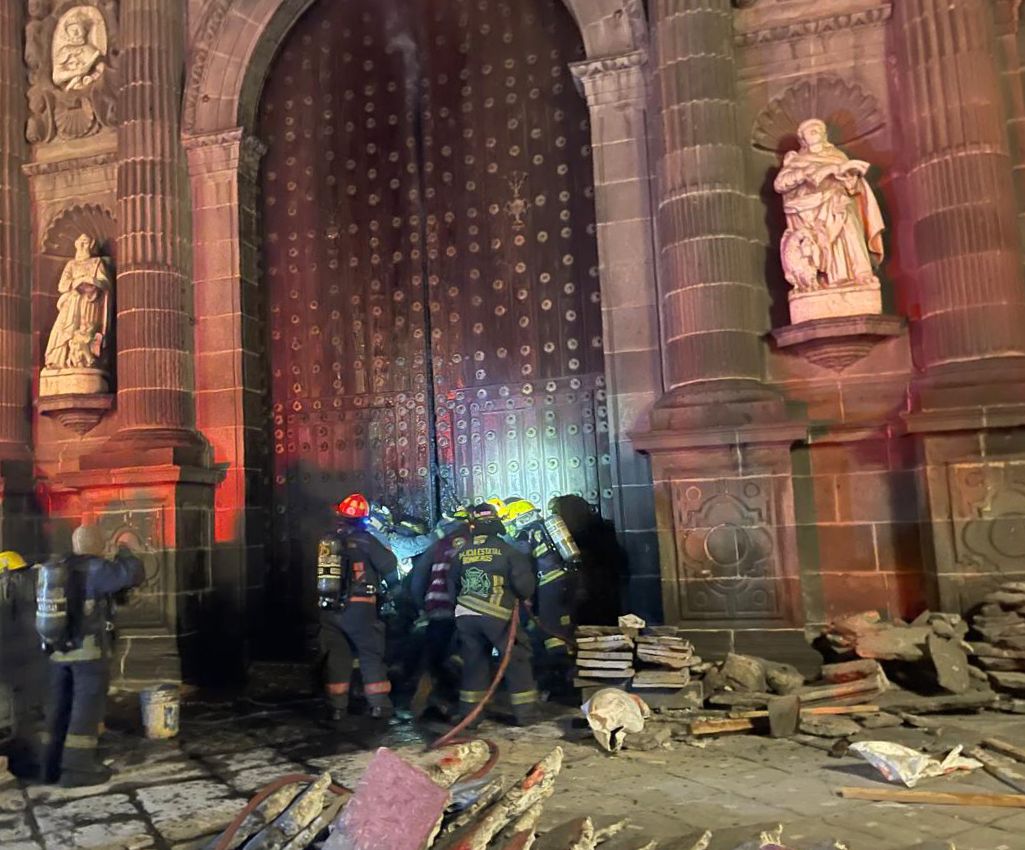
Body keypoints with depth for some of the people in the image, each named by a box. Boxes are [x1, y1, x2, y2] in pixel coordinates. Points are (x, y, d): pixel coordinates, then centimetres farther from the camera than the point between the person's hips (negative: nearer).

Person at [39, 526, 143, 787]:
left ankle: (52, 766, 20)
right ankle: (78, 768, -1)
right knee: (87, 707, -2)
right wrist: (124, 554, -2)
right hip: (89, 650, -7)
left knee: (59, 707, 14)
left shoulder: (55, 569, 12)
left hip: (58, 651, 8)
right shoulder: (95, 569, -12)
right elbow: (134, 574, -19)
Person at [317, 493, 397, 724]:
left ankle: (337, 708, 11)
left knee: (336, 656, 11)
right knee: (371, 656, 6)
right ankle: (379, 705, 6)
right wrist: (383, 550, 11)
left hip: (329, 608, 4)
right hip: (358, 607, -4)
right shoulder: (364, 540, -8)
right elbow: (389, 565, -7)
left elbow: (320, 573, 14)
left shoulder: (326, 542, 6)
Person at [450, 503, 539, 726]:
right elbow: (524, 583, -8)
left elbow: (454, 585, 19)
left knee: (474, 663, 16)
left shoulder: (461, 554, 9)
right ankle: (525, 713, 10)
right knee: (517, 660, 8)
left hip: (465, 615, 4)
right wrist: (522, 597, 13)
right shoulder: (506, 550, -3)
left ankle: (469, 713, 20)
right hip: (496, 615, -4)